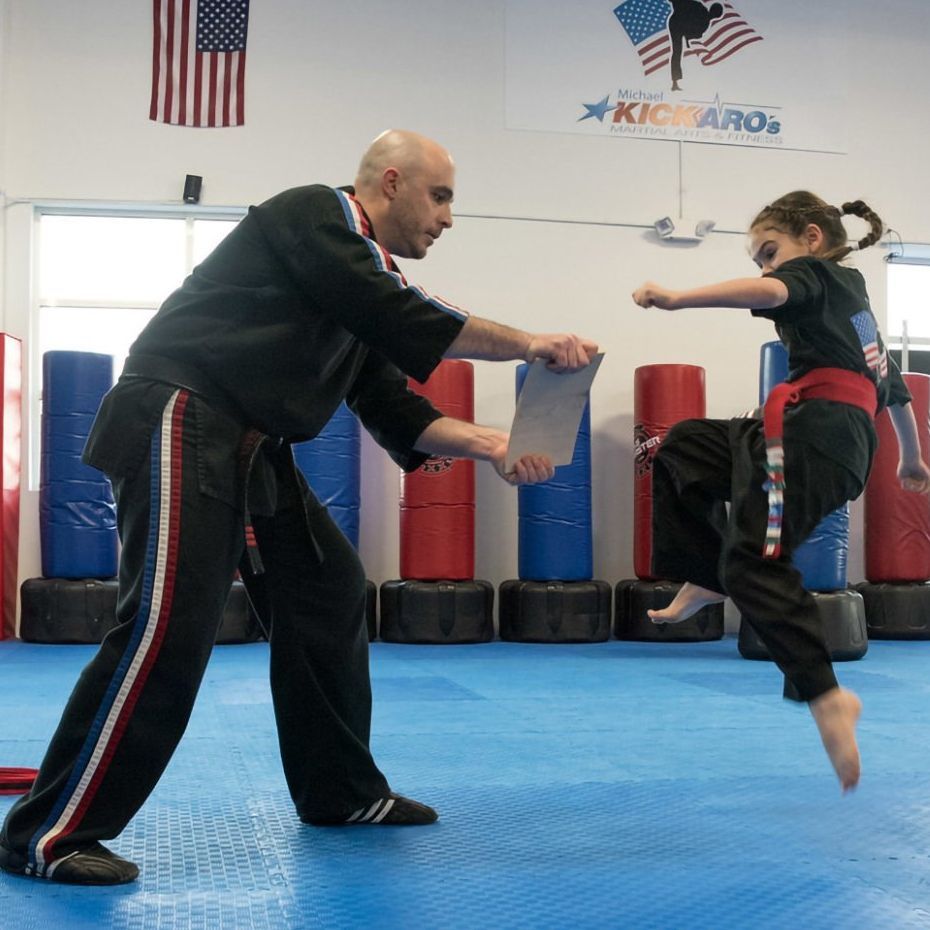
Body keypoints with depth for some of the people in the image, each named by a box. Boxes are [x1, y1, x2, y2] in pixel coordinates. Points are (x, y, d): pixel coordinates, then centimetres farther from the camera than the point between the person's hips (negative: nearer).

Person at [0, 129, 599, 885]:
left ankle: (341, 792, 25)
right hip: (182, 426, -10)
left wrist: (488, 443, 3)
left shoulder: (365, 278, 19)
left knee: (329, 593, 12)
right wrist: (529, 345, -14)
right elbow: (401, 320, -20)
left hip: (252, 449, 10)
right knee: (170, 625, -17)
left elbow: (395, 411, 16)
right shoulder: (316, 215, -7)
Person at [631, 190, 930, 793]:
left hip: (813, 430, -10)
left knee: (755, 562, -18)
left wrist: (677, 299, -29)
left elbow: (768, 292, -21)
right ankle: (709, 579, 19)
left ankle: (828, 698, -22)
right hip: (840, 434, 10)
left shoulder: (817, 273, 5)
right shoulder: (852, 296, 31)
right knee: (684, 448, 19)